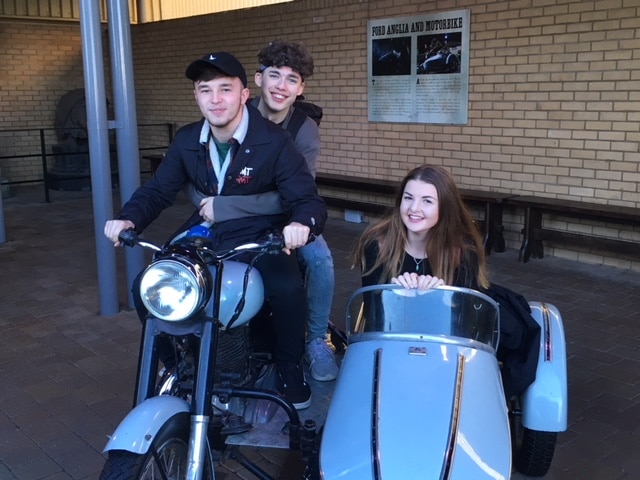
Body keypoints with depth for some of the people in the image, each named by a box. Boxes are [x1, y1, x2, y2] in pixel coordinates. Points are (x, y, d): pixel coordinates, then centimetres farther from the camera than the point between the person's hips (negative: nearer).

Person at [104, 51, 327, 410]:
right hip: (204, 237, 5)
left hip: (260, 239, -4)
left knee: (288, 288, -32)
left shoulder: (274, 142, -13)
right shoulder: (187, 141, 2)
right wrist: (129, 219, -18)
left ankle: (290, 366, -3)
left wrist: (302, 224, -43)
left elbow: (309, 199, -18)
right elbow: (157, 191, 4)